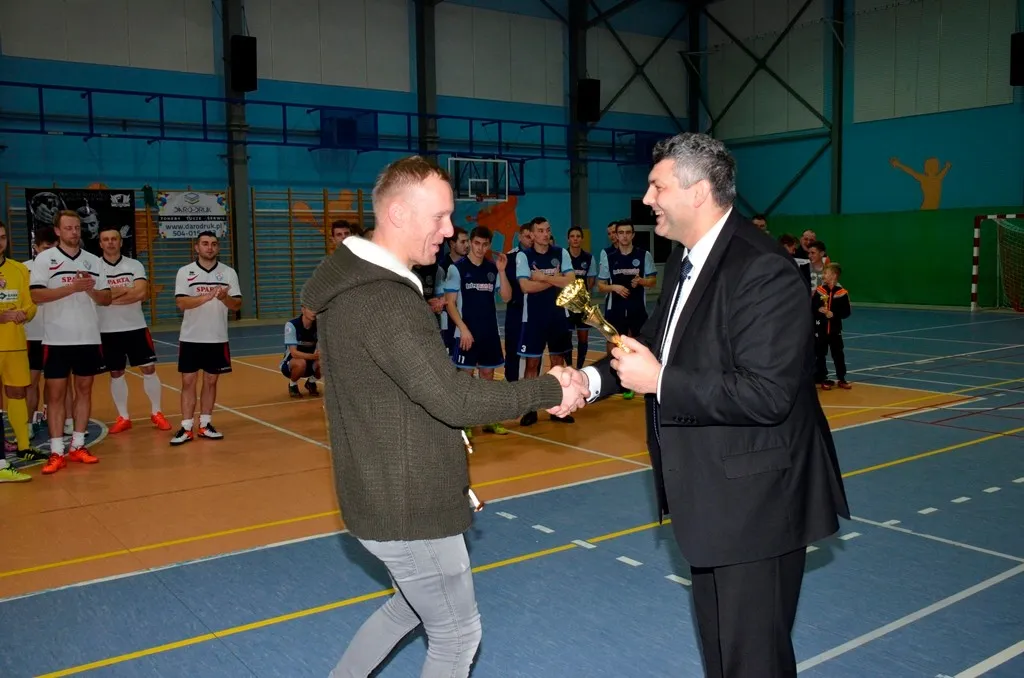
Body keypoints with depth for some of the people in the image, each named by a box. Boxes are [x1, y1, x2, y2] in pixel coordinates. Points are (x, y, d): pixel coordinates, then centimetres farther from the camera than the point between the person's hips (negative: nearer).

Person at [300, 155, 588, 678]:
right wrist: (549, 390, -19)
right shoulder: (382, 301, -26)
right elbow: (454, 399, -31)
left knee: (415, 605, 29)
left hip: (393, 494, 10)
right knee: (456, 634, 11)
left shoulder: (359, 281, 7)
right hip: (408, 507, -10)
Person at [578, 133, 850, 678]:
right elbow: (659, 343, 15)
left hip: (754, 497, -9)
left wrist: (660, 382, -25)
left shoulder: (764, 270, -24)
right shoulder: (684, 259, 6)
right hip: (707, 494, 9)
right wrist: (592, 379, -1)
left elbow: (768, 394, -30)